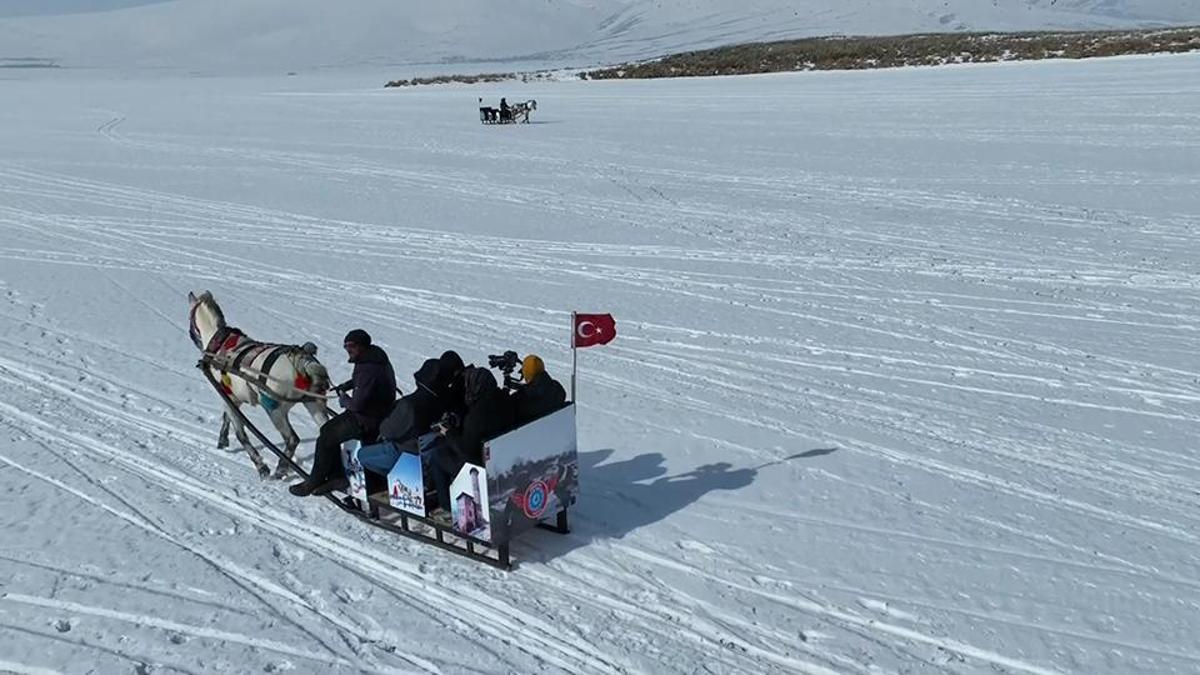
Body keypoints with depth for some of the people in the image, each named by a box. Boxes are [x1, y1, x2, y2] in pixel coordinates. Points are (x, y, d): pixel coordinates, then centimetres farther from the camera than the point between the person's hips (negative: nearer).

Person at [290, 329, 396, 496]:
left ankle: (314, 482, 14)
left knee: (326, 439, -2)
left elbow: (357, 404, -26)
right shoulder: (373, 356, 4)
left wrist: (344, 401, -6)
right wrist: (346, 386, 11)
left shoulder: (368, 368, -28)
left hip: (366, 421, -10)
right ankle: (336, 475, 23)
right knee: (328, 429, 17)